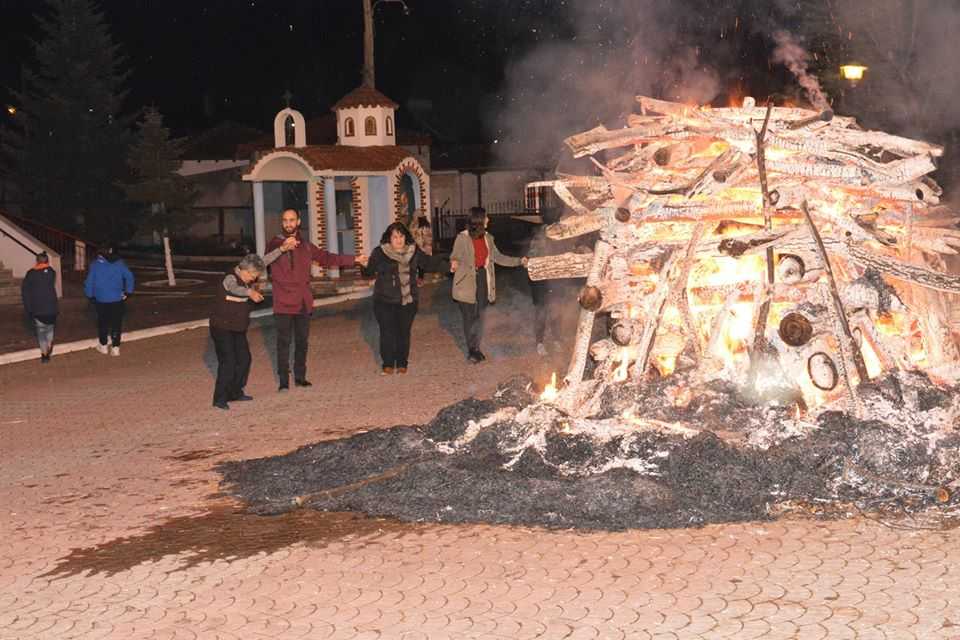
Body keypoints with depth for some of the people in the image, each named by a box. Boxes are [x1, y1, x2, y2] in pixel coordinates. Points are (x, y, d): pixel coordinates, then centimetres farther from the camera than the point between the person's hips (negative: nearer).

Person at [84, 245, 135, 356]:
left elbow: (89, 282, -3)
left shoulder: (95, 265, -3)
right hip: (117, 299, 1)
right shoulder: (119, 263, 0)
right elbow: (129, 276, -4)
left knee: (103, 323, 15)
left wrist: (90, 295, 11)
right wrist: (128, 292, 4)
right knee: (116, 323, 5)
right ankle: (115, 347, 5)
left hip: (101, 300, -1)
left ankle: (103, 346, 24)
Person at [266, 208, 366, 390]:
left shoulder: (306, 246, 13)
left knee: (302, 341, 11)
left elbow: (326, 258, 23)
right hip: (283, 303, -5)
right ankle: (283, 381, 0)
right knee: (283, 342, -5)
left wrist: (354, 259, 22)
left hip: (303, 302, 5)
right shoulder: (275, 243, -3)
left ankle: (300, 377, 22)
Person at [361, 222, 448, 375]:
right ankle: (388, 364, 10)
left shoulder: (413, 252, 7)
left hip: (408, 300, 3)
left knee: (404, 332, 6)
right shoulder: (379, 253, -3)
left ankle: (402, 363, 21)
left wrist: (447, 265, 10)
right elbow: (370, 272, -10)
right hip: (385, 301, -3)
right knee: (387, 332, -4)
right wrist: (365, 266, -32)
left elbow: (430, 263, 16)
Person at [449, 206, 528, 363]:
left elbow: (498, 257, 17)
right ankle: (472, 350, 10)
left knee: (479, 316, 6)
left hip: (482, 281, 5)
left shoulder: (488, 238, 10)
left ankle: (475, 349, 17)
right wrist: (454, 264, -32)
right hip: (467, 283, -5)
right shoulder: (462, 238, -8)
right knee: (469, 317, 0)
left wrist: (519, 261, 14)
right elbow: (455, 257, -8)